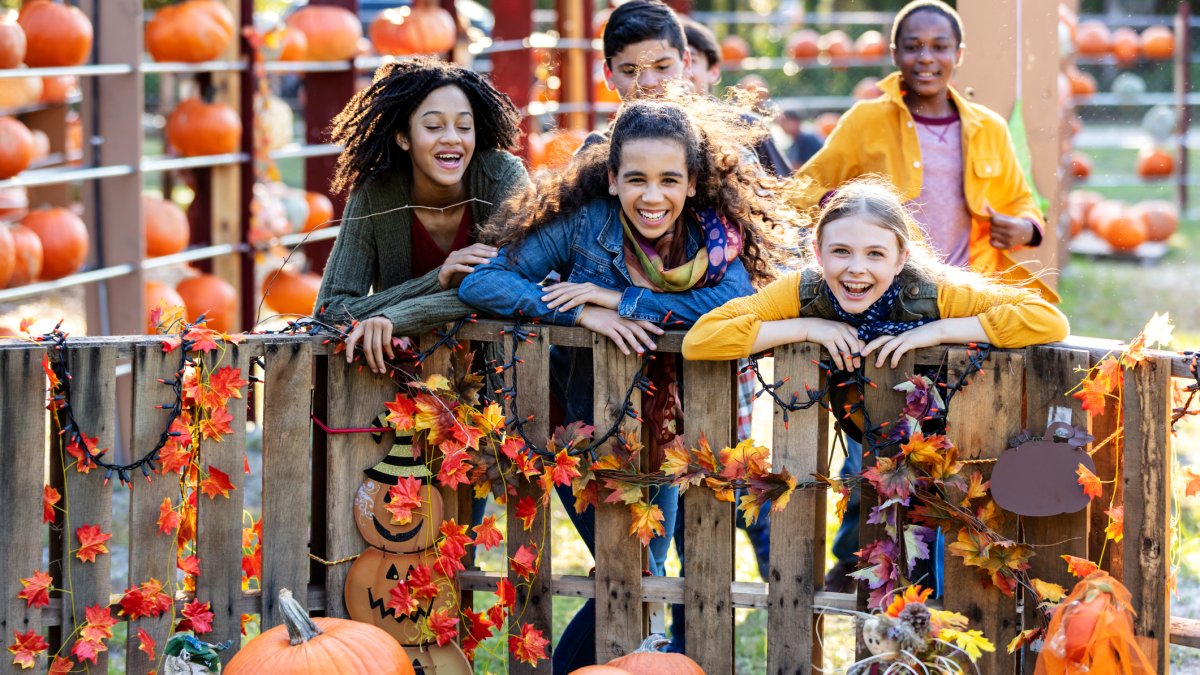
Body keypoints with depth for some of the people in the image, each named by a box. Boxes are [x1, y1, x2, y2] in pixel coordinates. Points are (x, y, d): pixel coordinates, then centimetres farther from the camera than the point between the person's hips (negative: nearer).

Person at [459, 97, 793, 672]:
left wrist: (619, 299, -33)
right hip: (581, 425, -4)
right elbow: (479, 284, -22)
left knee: (646, 574, 13)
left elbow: (739, 300, -30)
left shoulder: (715, 231, -11)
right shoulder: (585, 224, -18)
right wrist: (583, 314, -34)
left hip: (661, 431, 4)